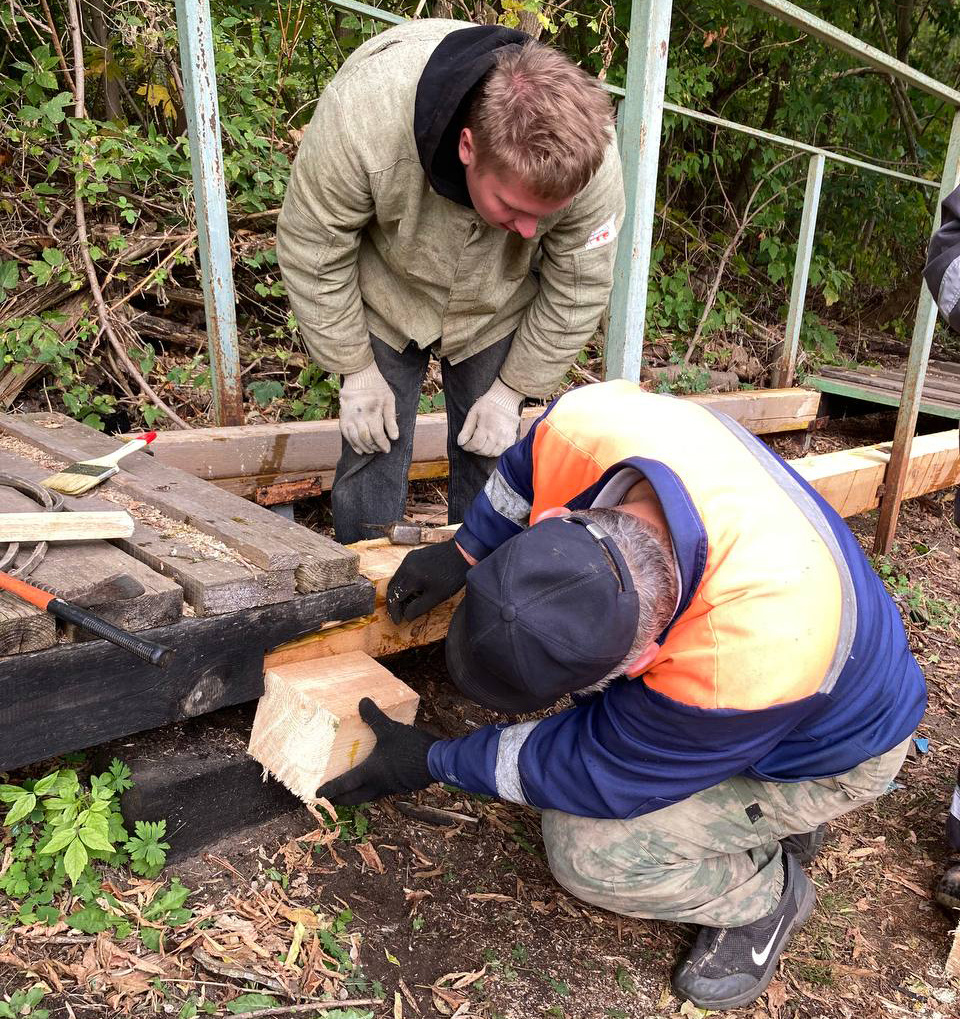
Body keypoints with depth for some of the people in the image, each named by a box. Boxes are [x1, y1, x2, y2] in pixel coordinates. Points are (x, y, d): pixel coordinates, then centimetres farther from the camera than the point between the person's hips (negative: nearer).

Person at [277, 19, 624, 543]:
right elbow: (311, 249, -21)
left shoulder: (591, 161, -31)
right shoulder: (361, 113, -37)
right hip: (384, 300, -1)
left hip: (495, 313, 2)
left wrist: (514, 388, -9)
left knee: (489, 459, 2)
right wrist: (355, 370, -15)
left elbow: (577, 289, -14)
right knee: (372, 453, -2)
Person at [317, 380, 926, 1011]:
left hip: (825, 745, -7)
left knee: (585, 847, -19)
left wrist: (435, 763, -16)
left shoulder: (746, 661, -45)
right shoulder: (588, 422, -33)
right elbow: (528, 465, -5)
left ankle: (766, 894, 12)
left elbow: (599, 775, -27)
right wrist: (464, 553, 0)